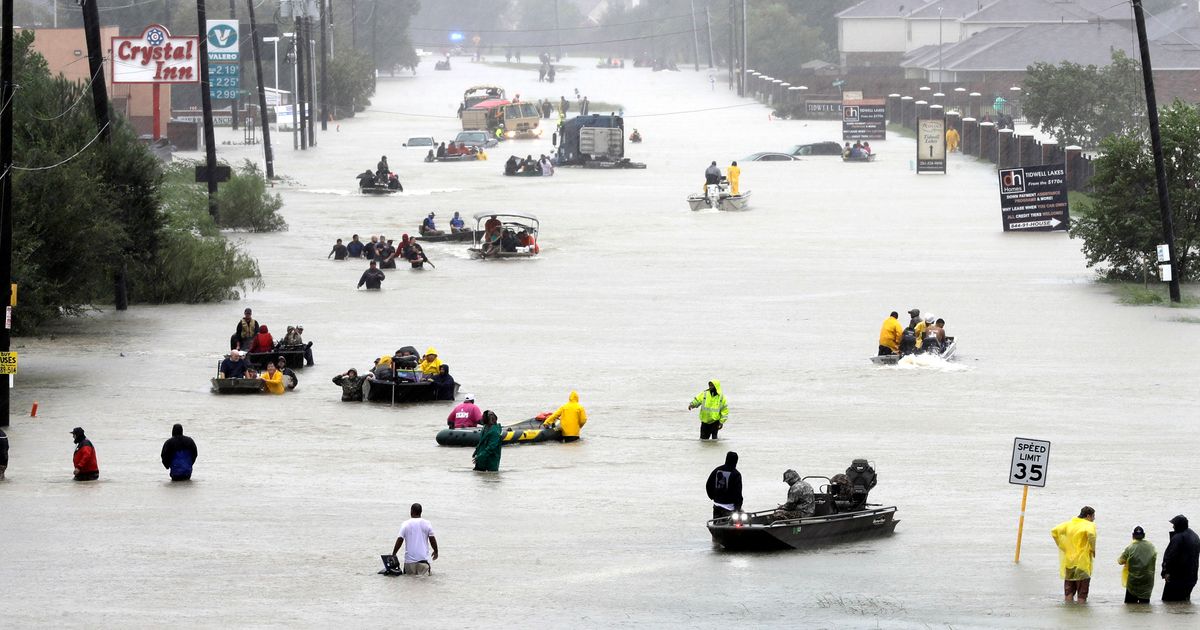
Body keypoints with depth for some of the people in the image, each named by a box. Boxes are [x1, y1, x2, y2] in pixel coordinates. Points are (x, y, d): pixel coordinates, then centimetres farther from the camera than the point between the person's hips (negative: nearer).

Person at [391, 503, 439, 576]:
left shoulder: (406, 524, -1)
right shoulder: (427, 524, 2)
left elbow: (399, 540, -3)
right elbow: (432, 539, 4)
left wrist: (393, 554, 8)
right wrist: (436, 551, 21)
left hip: (410, 559, -1)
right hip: (423, 558, 1)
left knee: (409, 575, 11)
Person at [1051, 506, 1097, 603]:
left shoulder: (1069, 524, 9)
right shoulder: (1089, 525, -7)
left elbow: (1054, 531, 5)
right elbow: (1090, 534, -29)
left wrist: (1061, 546, 8)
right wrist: (1093, 549, -15)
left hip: (1069, 561, 5)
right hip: (1082, 562, -5)